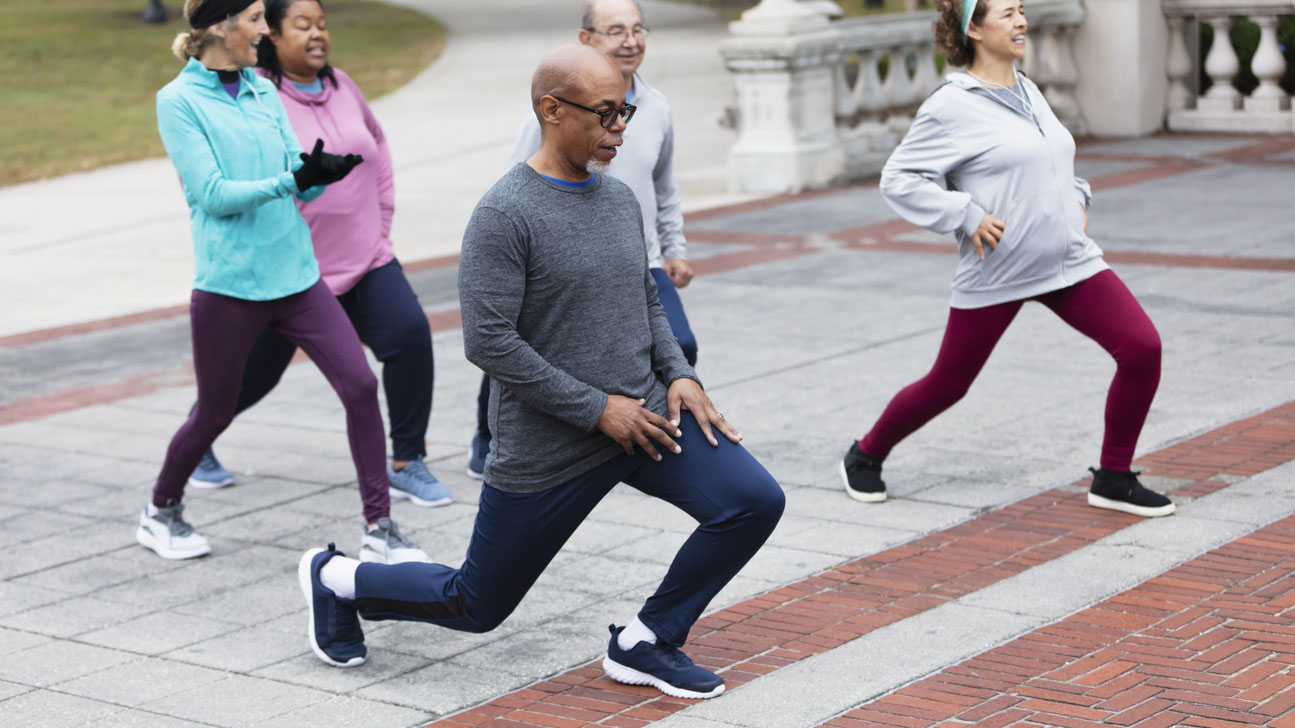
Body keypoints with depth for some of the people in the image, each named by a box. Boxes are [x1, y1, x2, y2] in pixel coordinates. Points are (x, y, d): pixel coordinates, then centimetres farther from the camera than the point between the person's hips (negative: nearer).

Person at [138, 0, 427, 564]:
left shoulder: (264, 92, 10)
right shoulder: (179, 100, -7)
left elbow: (299, 183, 9)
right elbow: (212, 194, -15)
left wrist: (323, 173, -15)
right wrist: (291, 180, -26)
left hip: (295, 274, 5)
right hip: (229, 283, -5)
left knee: (360, 384, -6)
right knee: (215, 411, 7)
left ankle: (379, 527, 1)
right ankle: (160, 513, 34)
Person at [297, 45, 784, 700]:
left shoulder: (620, 200, 7)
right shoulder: (505, 215, -17)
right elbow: (488, 341, -22)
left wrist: (679, 376, 0)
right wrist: (597, 408, -19)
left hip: (643, 413, 6)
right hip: (548, 450, -6)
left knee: (756, 502, -13)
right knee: (476, 606, 8)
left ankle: (644, 645, 4)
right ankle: (336, 580, 36)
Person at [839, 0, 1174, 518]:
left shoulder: (1028, 92, 11)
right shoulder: (952, 106, -11)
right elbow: (898, 179, -12)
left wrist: (1076, 198, 10)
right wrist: (966, 215, -18)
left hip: (1070, 262, 6)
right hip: (995, 274, -6)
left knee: (1142, 348, -10)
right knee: (946, 386, 6)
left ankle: (1113, 480, 4)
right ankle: (864, 457, 32)